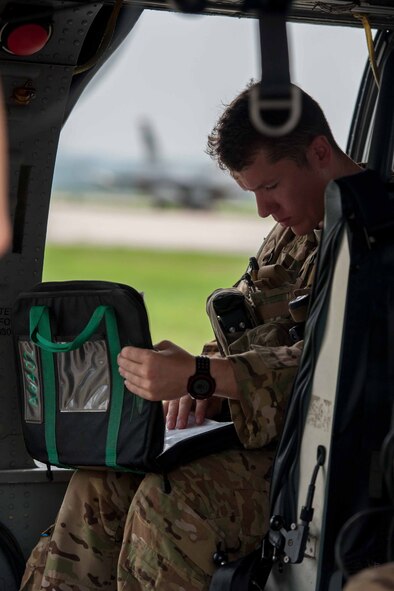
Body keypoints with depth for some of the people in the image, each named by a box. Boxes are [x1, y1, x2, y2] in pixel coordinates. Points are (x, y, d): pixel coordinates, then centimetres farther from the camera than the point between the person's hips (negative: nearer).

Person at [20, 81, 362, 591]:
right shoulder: (294, 231, 17)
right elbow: (241, 322, 23)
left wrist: (201, 374, -32)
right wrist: (212, 375, -2)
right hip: (273, 431, 9)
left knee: (173, 497, -29)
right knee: (102, 481, -9)